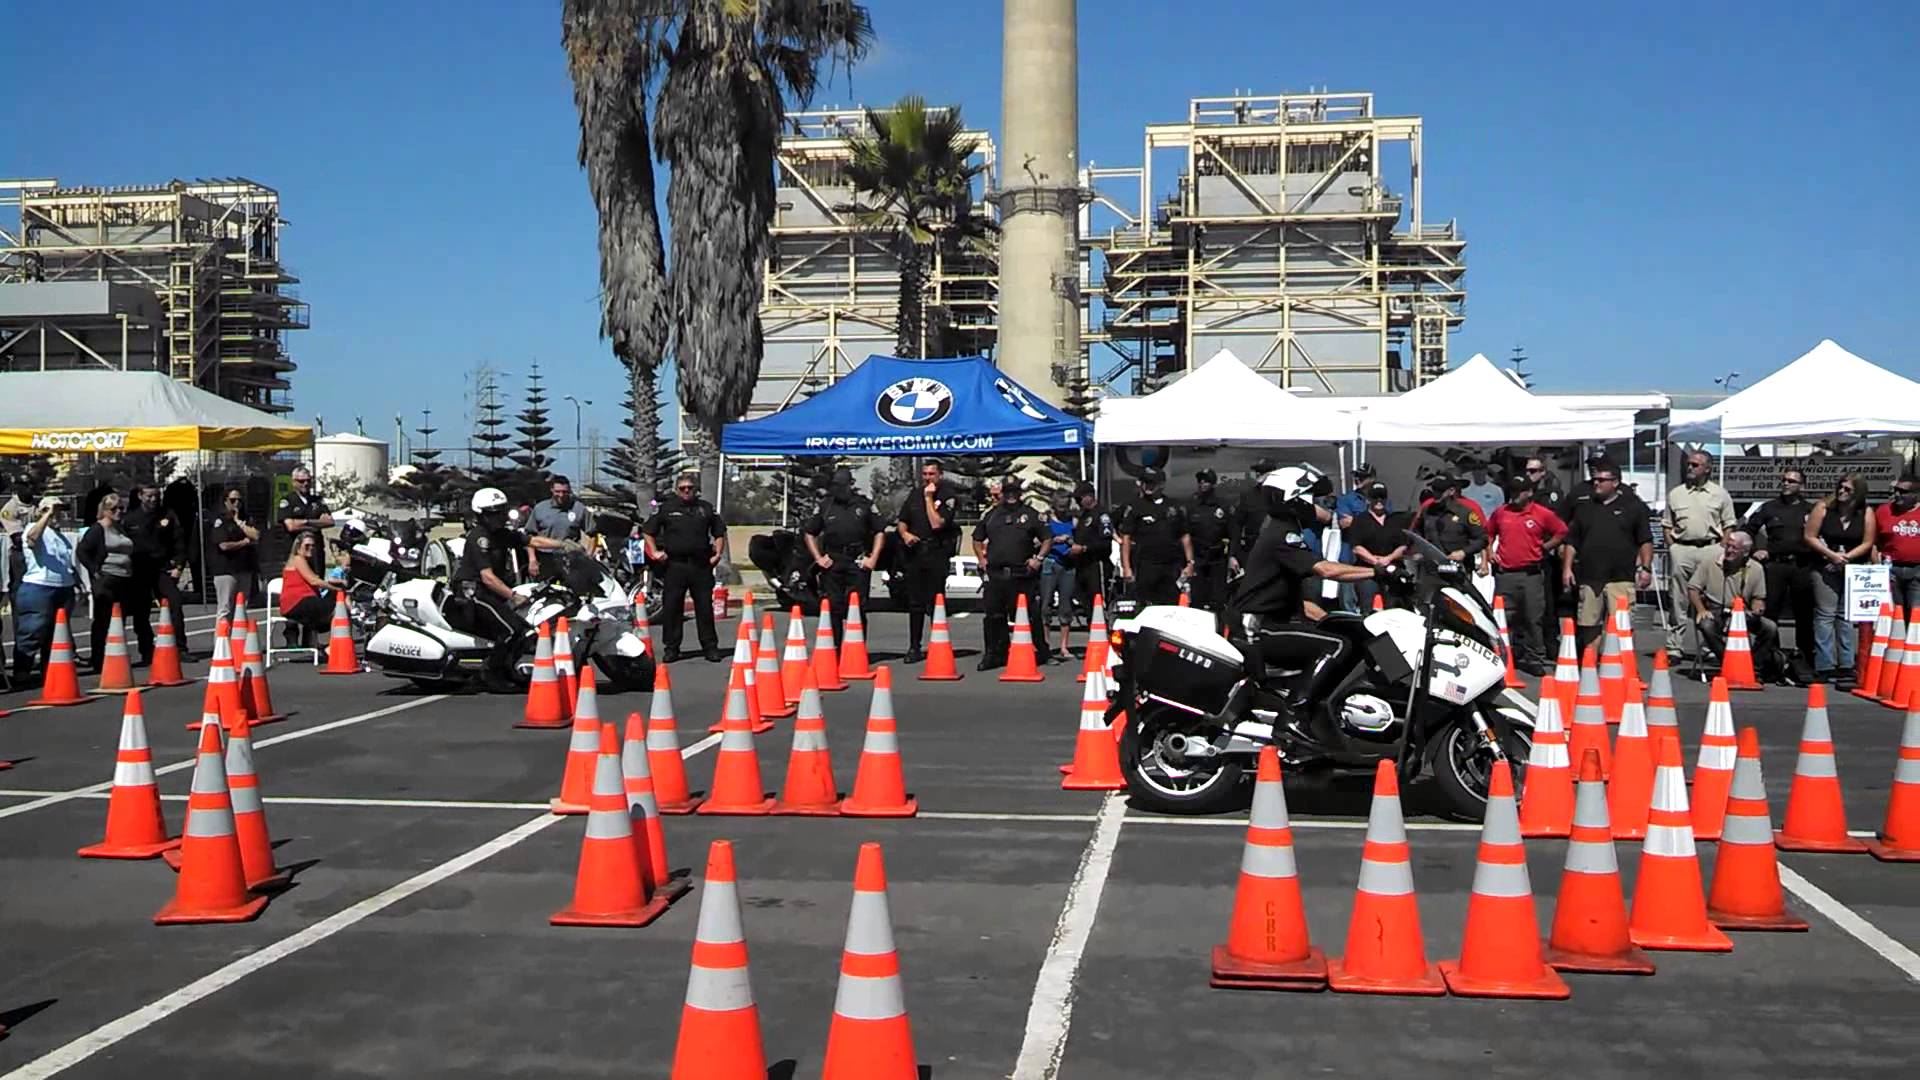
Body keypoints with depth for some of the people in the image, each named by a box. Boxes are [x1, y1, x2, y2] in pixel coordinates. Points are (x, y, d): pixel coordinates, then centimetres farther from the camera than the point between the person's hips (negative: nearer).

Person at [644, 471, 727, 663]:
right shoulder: (666, 508, 7)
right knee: (671, 608, 1)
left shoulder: (706, 508, 12)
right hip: (674, 565, -1)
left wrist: (718, 554, 6)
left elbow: (719, 532, 18)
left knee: (705, 607, 3)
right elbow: (648, 531, 13)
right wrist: (654, 552, 2)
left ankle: (710, 647, 9)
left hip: (701, 565, 1)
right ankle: (671, 648, 9)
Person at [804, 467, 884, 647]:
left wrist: (873, 558, 0)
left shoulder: (864, 505, 6)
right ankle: (833, 648, 8)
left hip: (858, 563, -1)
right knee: (832, 607, 2)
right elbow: (809, 533, 15)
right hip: (831, 563, 2)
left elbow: (879, 532, 10)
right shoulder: (825, 506, 10)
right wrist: (818, 558, 6)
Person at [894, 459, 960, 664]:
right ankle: (914, 648, 11)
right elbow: (902, 521, 19)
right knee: (915, 603, 7)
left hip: (937, 554, -5)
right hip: (914, 553, 5)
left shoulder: (948, 496, -3)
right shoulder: (914, 494, 15)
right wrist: (905, 534, -2)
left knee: (935, 602, -4)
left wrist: (929, 497, -12)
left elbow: (937, 523, -16)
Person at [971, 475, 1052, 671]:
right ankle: (994, 654, 11)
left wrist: (1038, 558, -3)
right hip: (995, 574, 3)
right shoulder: (992, 515, 15)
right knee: (992, 616, 4)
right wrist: (982, 559, 14)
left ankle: (1041, 652, 6)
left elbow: (1047, 538, 7)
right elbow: (977, 539, 25)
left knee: (1029, 616, -2)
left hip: (1022, 575, -3)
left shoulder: (1030, 515, 6)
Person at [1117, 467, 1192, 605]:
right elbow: (1125, 538, -1)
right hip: (1146, 567, -3)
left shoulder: (1174, 507, 14)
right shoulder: (1135, 508, 3)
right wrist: (1126, 567, -9)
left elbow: (1185, 537, 16)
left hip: (1172, 567, 3)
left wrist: (1189, 562, 7)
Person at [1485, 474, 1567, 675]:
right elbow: (1488, 533, 23)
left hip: (1531, 574, -2)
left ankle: (1534, 658, 6)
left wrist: (1543, 548, 4)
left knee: (1533, 618, 0)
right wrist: (1489, 553, 11)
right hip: (1504, 574, 2)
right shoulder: (1501, 513, 8)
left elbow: (1561, 532, 10)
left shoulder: (1543, 514, 0)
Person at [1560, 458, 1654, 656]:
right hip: (1588, 578, 4)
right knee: (1587, 627, 5)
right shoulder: (1584, 508, 16)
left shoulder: (1634, 506, 6)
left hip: (1621, 578, -3)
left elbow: (1645, 541, 4)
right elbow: (1571, 542, 16)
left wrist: (1646, 568, -4)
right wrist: (1567, 568, 6)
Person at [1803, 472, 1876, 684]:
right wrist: (1832, 555, -12)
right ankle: (1824, 667, -5)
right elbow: (1809, 537, -4)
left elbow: (1867, 543, 0)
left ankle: (1846, 666, 7)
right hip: (1825, 569, -2)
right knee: (1825, 615, -6)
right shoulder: (1823, 507, -3)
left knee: (1846, 617, 5)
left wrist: (1846, 557, -13)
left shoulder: (1866, 514, 1)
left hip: (1853, 570, 2)